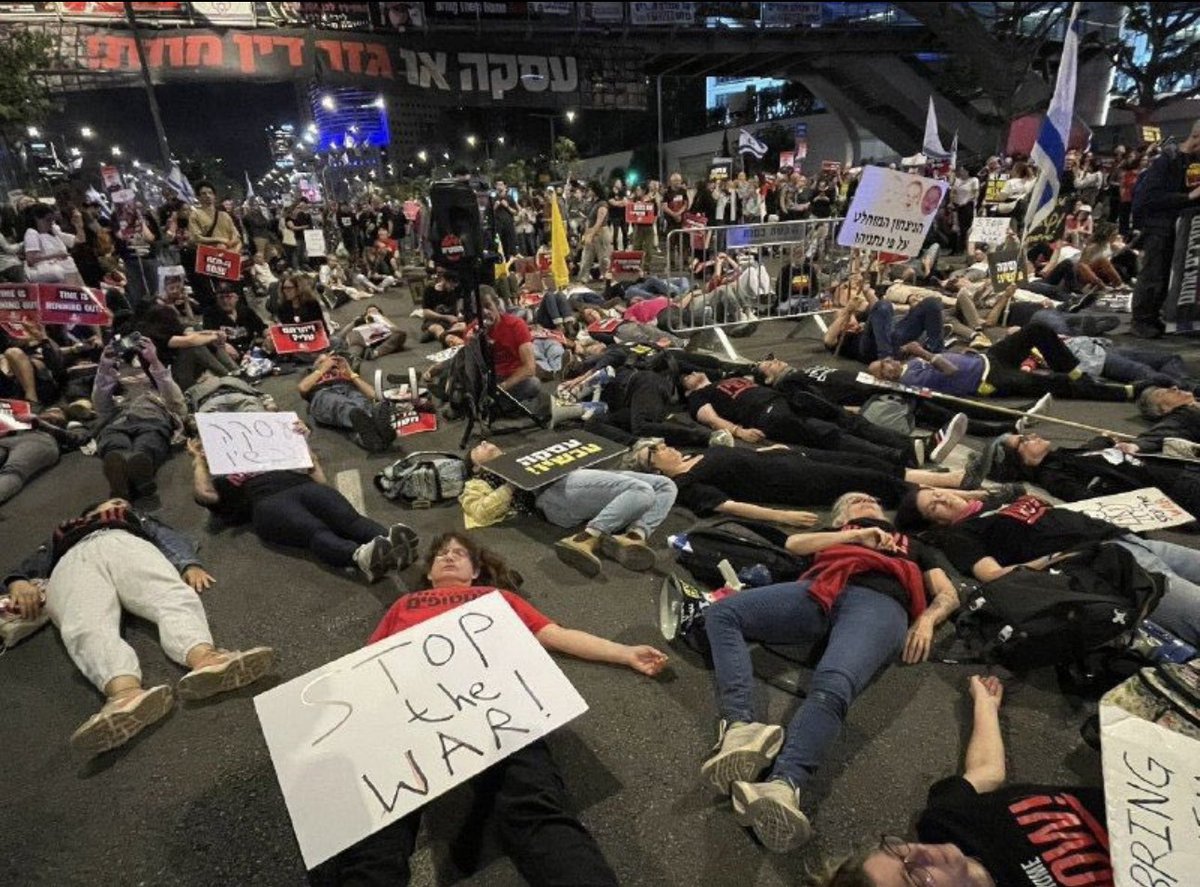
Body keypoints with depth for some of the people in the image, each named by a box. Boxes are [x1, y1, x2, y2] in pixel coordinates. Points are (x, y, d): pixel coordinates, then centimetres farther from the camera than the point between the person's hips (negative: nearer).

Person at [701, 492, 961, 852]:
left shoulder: (914, 545, 42)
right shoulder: (835, 535, 41)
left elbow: (948, 595, 28)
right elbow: (793, 543, 20)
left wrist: (926, 620, 4)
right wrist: (857, 535, 13)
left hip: (879, 604, -2)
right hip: (821, 591, 2)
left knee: (831, 688, -36)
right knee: (722, 613, -25)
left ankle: (783, 786, -57)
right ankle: (741, 726, -43)